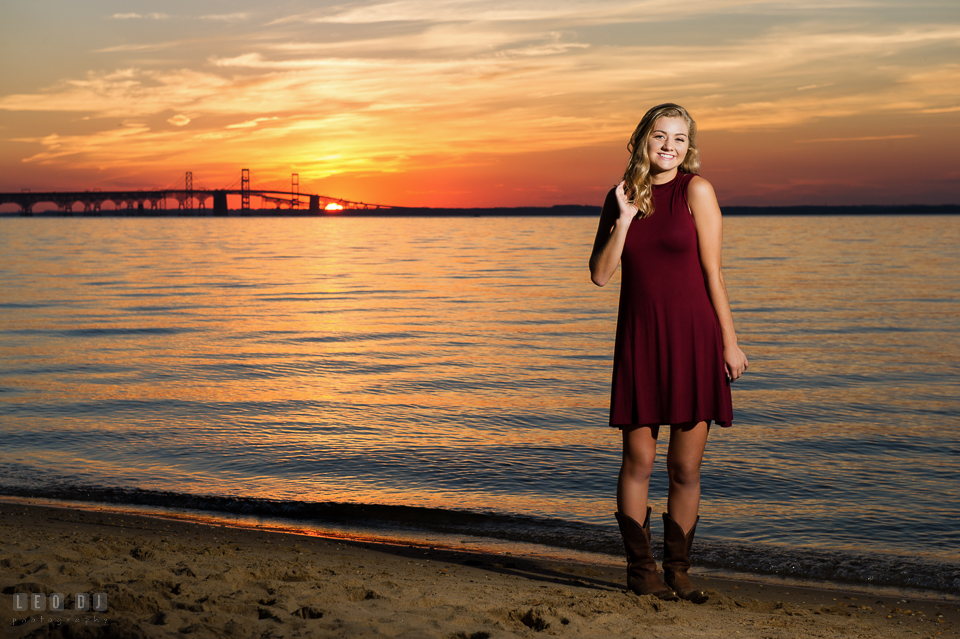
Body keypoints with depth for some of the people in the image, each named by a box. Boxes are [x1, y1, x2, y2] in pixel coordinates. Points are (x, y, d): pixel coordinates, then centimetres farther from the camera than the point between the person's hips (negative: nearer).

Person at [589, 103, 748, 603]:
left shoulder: (696, 190, -2)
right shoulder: (620, 195, 8)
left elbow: (712, 273, -3)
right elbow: (600, 275, 1)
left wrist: (730, 343, -3)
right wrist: (624, 219, -9)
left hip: (693, 337, -2)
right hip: (639, 339, 2)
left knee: (686, 469, 3)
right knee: (638, 461, 3)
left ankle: (678, 571, 17)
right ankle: (640, 568, 18)